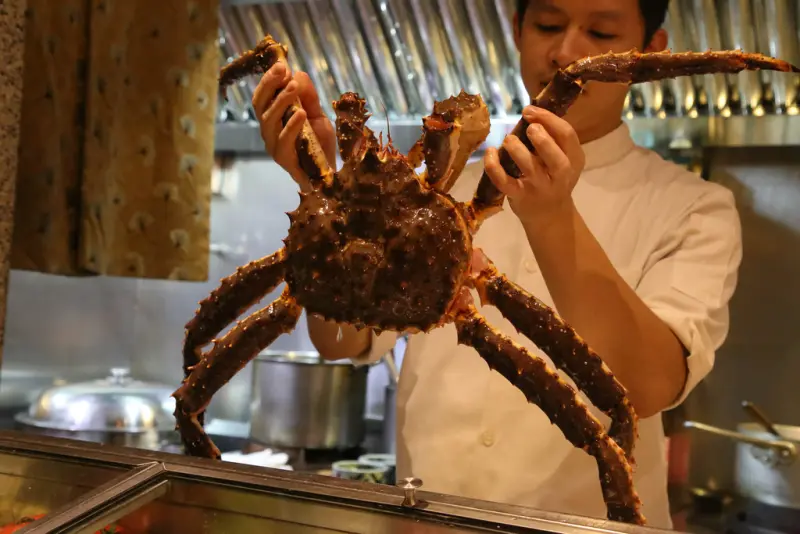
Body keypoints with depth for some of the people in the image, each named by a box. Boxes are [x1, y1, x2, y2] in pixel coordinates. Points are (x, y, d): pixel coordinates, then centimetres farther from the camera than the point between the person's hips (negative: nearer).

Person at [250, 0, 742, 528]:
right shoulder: (450, 187, 10)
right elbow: (344, 339, 0)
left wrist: (553, 221, -26)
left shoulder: (693, 208, 0)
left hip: (587, 522, -2)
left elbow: (652, 386, -15)